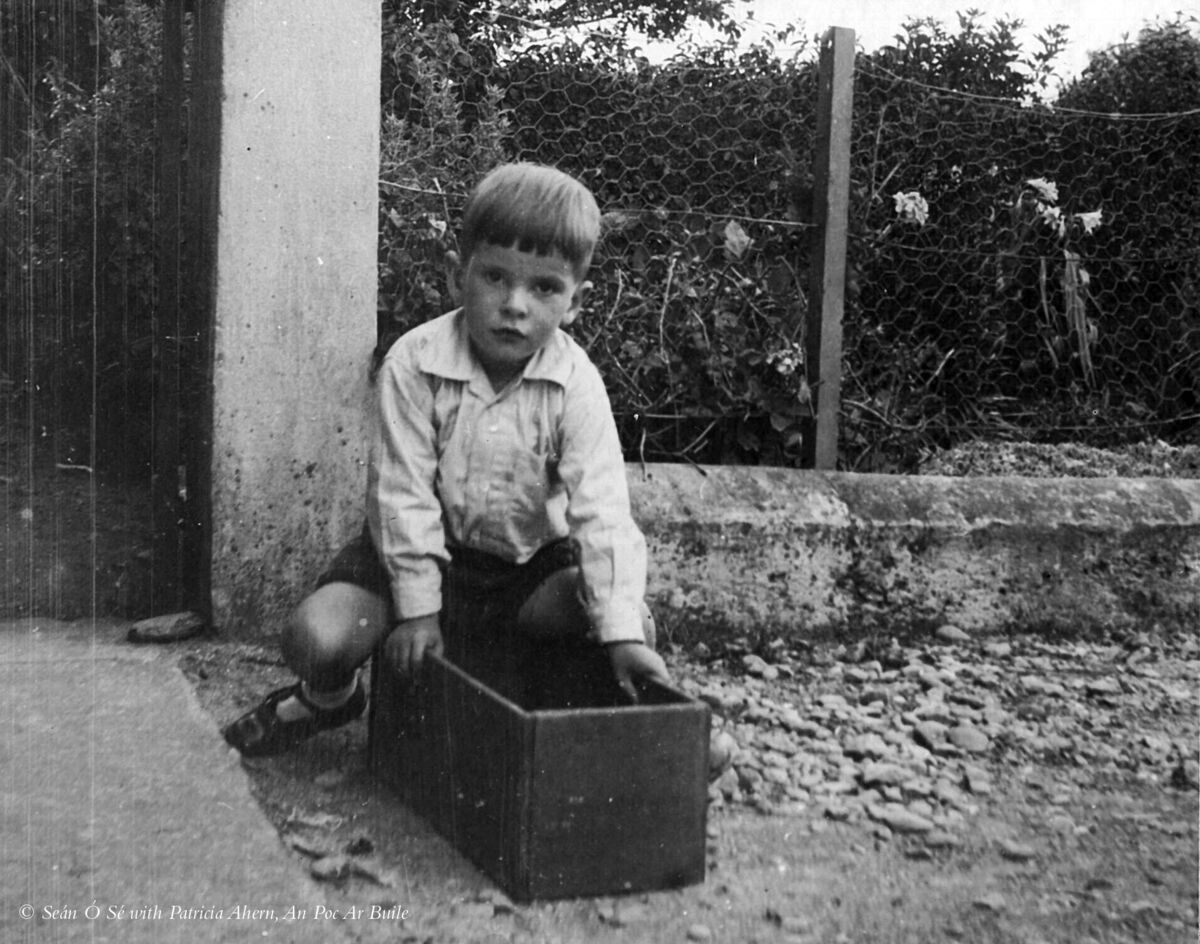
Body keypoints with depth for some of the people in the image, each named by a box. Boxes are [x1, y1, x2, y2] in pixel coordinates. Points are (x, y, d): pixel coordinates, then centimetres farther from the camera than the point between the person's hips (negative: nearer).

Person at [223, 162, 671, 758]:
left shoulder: (576, 385, -16)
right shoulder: (413, 366, -19)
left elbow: (601, 510, -21)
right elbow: (404, 493, -15)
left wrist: (623, 634, -28)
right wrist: (417, 608, -17)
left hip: (533, 560, 1)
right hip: (430, 548, -1)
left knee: (633, 625, -20)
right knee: (316, 637, -22)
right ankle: (329, 697, 16)